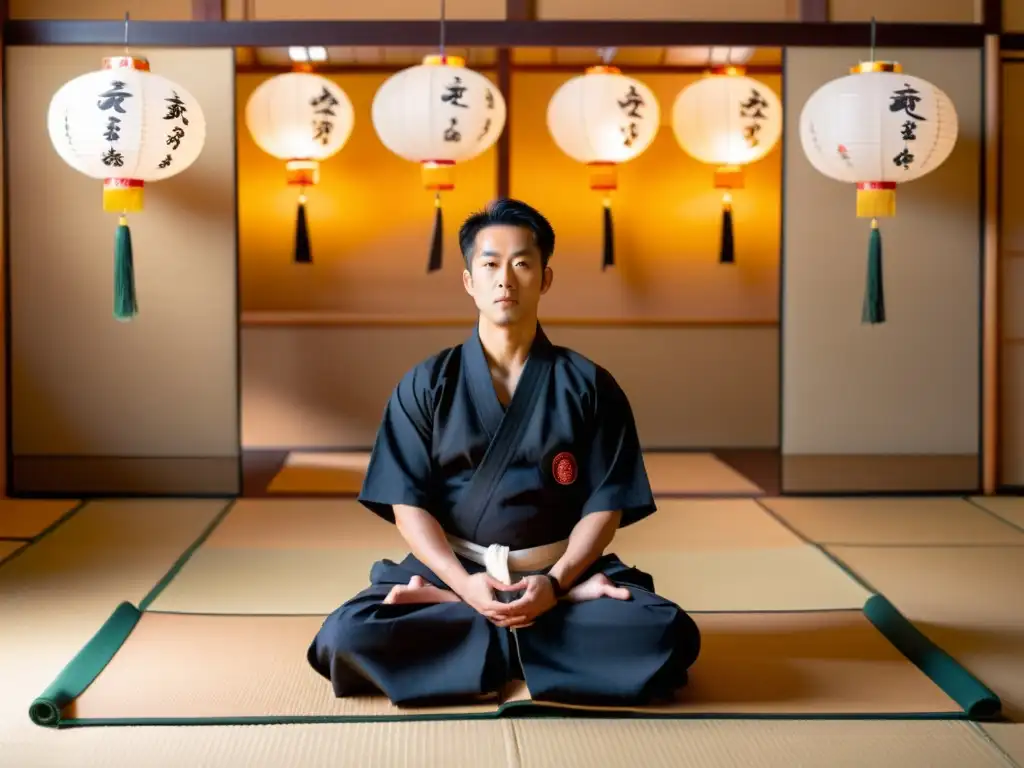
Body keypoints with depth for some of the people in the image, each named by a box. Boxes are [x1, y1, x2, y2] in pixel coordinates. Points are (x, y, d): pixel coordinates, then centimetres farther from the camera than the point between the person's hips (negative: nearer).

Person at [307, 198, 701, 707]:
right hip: (452, 571, 0)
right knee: (345, 638, -28)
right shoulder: (425, 386, 3)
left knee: (668, 635, -28)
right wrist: (464, 584, -19)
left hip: (560, 572, 1)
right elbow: (408, 505, -3)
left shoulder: (588, 386, 3)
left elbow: (605, 506, -1)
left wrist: (554, 583, -18)